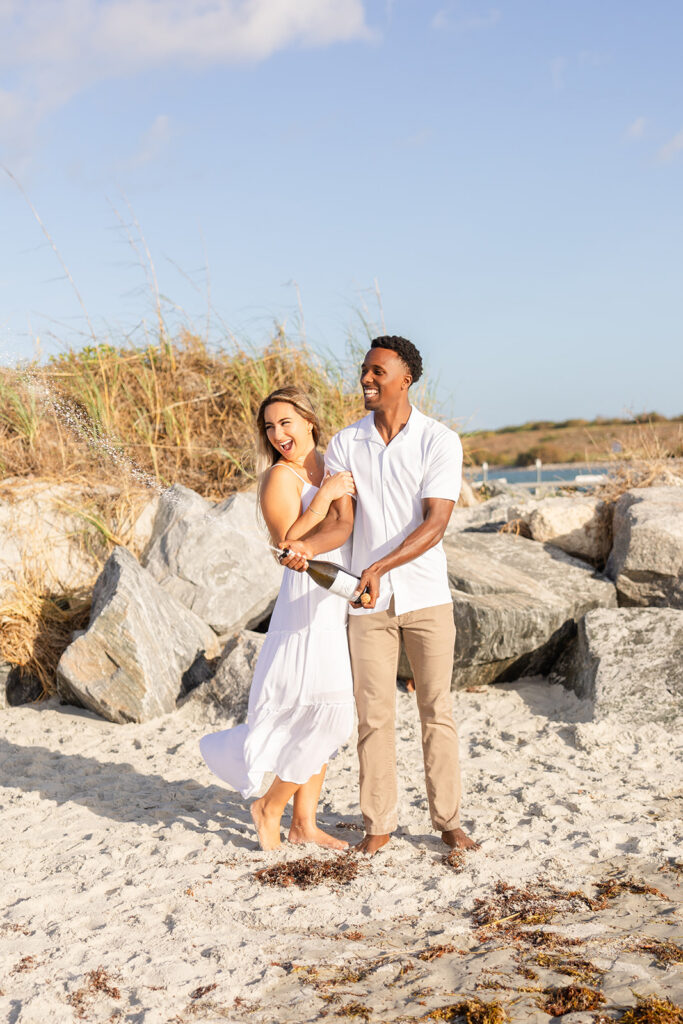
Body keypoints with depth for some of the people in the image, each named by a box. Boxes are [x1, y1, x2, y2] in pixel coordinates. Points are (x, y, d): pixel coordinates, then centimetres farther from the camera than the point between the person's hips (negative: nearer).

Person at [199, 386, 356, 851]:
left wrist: (308, 548, -23)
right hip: (309, 602, -7)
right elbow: (287, 541, -16)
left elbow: (344, 527, -4)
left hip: (339, 602, 7)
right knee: (327, 713, -10)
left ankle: (304, 822, 17)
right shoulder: (280, 477, -8)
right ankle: (269, 807, 7)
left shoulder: (332, 467, 11)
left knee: (324, 719, 9)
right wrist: (325, 494, -19)